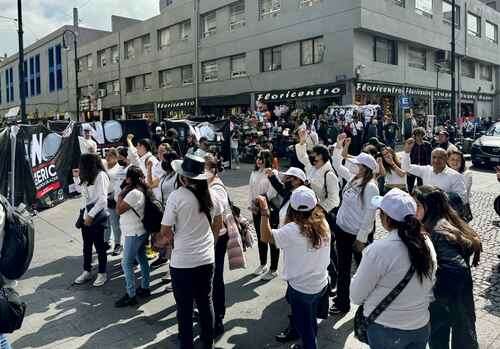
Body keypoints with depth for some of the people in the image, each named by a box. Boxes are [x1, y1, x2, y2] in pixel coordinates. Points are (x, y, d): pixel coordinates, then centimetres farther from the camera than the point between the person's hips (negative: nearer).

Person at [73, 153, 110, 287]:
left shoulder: (101, 175, -14)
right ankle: (87, 272, 28)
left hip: (97, 216, -8)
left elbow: (102, 200, -21)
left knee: (99, 246, 3)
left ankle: (102, 274, 16)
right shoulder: (88, 176, 10)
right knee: (86, 246, 15)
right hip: (86, 215, 8)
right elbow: (81, 190, 29)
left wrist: (91, 215, -22)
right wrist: (76, 177, 15)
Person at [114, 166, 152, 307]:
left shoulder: (134, 193, -23)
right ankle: (145, 288, 28)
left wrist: (121, 194, -10)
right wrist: (124, 193, 3)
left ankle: (131, 296, 2)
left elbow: (119, 210, -18)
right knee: (142, 259, 17)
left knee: (127, 264, -4)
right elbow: (123, 208, 12)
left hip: (134, 234, -10)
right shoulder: (141, 191, 8)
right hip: (140, 232, 10)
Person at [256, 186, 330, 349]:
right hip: (321, 285, 6)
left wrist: (264, 211, -27)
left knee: (305, 327, 17)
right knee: (311, 321, 29)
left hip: (301, 289, -6)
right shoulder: (323, 224, -10)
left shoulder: (293, 230, -27)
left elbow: (266, 237, -27)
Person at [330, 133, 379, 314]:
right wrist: (339, 146, 10)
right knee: (343, 267, 17)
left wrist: (361, 238, -19)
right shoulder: (353, 178, 3)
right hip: (341, 228, 8)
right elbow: (337, 166, 18)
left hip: (356, 234, -8)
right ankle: (342, 302, 31)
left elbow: (369, 215, -21)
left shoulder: (370, 187, -20)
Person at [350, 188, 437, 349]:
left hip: (386, 331, -4)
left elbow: (356, 297, -15)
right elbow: (429, 288, 6)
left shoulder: (379, 250, -26)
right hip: (422, 327, 5)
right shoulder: (427, 243, -8)